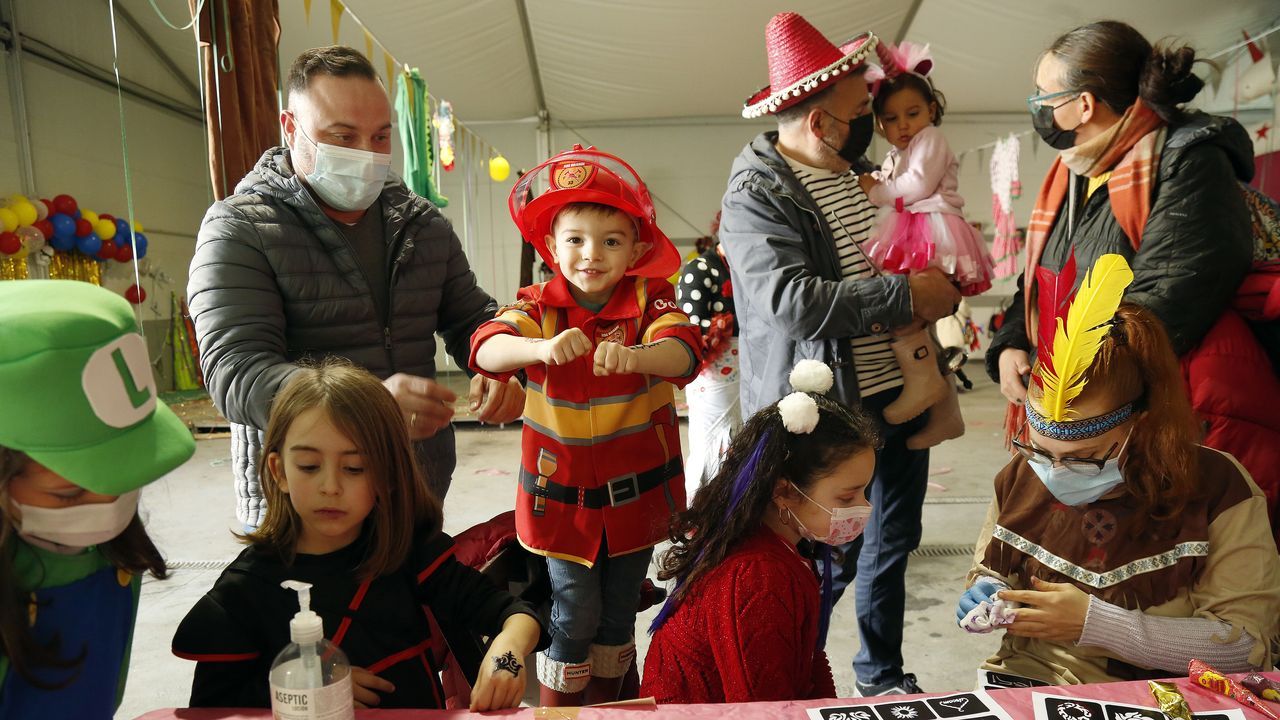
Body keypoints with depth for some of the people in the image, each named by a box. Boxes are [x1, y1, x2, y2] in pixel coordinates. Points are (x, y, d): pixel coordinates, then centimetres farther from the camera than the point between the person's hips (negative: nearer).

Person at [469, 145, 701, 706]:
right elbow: (486, 349, -26)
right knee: (575, 615, 5)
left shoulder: (650, 301, -9)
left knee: (618, 613, 18)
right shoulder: (538, 307, -8)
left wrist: (634, 356, -49)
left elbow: (683, 351, -28)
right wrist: (541, 347, -47)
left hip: (636, 490, 1)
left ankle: (604, 706, 42)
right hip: (561, 492, -1)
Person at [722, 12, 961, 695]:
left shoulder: (858, 171, 12)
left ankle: (884, 677, 39)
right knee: (831, 560, 2)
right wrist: (906, 295, -22)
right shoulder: (755, 194, -14)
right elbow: (790, 300, -28)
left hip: (898, 392, 8)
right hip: (828, 414, -8)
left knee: (893, 540, 19)